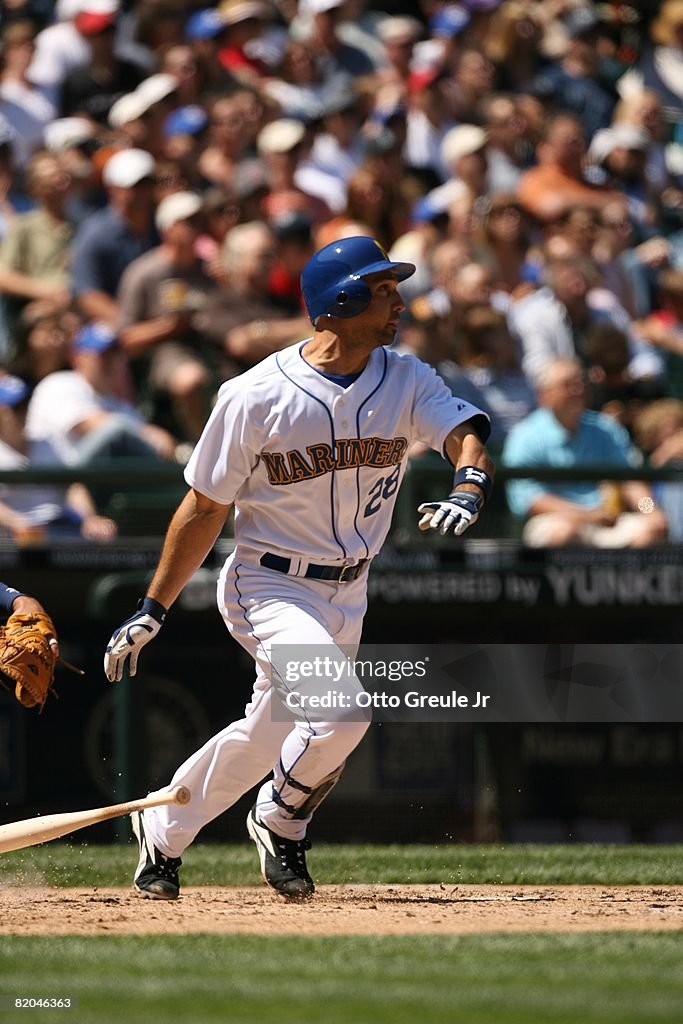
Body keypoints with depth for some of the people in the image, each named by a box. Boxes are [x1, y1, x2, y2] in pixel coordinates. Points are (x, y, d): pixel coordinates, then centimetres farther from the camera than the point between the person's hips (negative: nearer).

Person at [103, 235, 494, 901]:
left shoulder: (406, 382, -2)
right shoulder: (255, 397, -14)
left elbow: (464, 431, -18)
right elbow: (205, 508, -7)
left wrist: (469, 488, -42)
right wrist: (152, 611, -5)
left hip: (346, 593, 6)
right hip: (268, 587, -6)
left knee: (267, 736, 14)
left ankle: (161, 830, 37)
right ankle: (281, 824, 2)